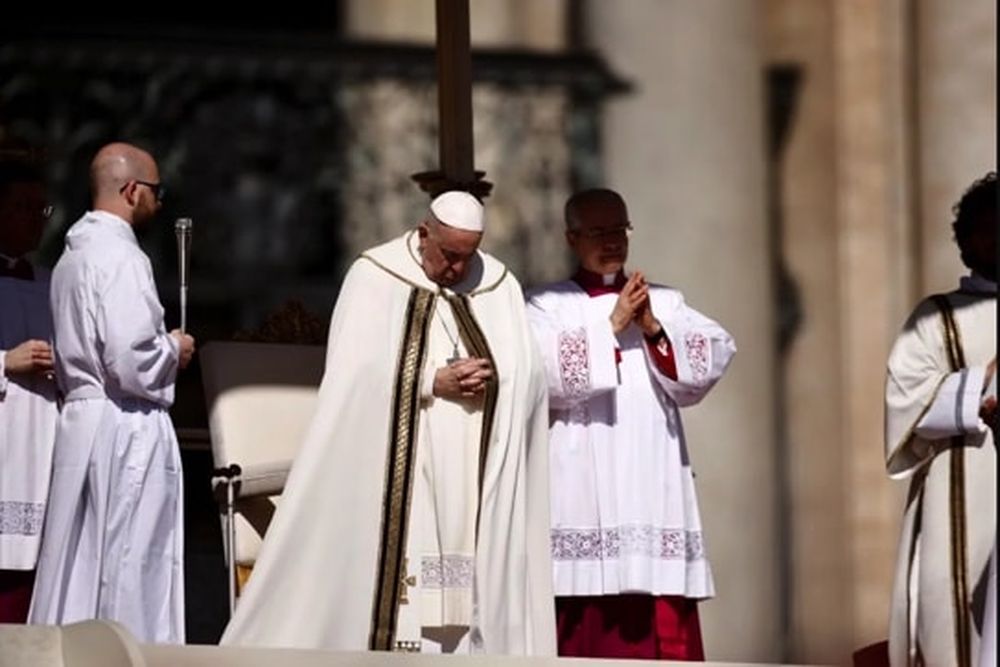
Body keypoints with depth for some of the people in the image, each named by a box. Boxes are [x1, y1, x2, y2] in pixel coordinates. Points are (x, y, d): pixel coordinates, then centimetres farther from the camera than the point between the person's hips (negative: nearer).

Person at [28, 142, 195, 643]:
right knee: (128, 572, -5)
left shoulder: (73, 255, 13)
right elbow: (131, 362, -22)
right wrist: (173, 350, -3)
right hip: (126, 430, -9)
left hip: (81, 420, 9)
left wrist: (160, 344, 16)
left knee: (81, 570, 10)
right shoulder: (120, 257, -15)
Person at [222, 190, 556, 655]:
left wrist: (491, 377, -15)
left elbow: (528, 374, 5)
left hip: (474, 474, 3)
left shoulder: (499, 285, 8)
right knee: (397, 575, -8)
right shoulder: (375, 278, -1)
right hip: (395, 468, -3)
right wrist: (434, 382, -17)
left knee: (471, 582, -2)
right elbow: (360, 373, -8)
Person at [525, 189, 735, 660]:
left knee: (662, 630, -3)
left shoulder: (665, 304, 17)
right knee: (586, 626, -6)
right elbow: (547, 372, -11)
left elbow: (713, 360, 2)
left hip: (652, 489, 2)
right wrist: (612, 326, -10)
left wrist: (654, 330, -10)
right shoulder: (547, 306, 8)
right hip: (581, 492, -2)